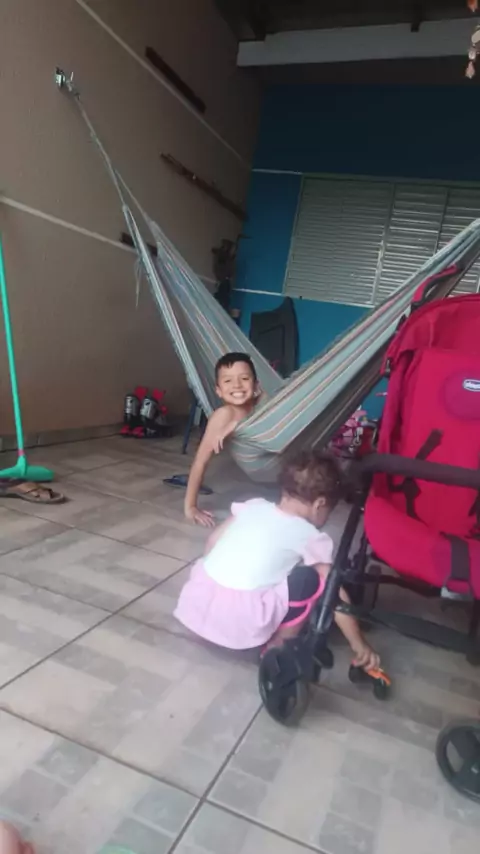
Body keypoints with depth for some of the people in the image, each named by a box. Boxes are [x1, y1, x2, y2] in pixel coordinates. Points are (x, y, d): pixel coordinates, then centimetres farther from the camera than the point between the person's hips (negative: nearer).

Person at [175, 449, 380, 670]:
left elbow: (213, 542, 18)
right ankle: (278, 646, 13)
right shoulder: (311, 537, 1)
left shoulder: (253, 505, 13)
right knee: (312, 578, 5)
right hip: (241, 622, -6)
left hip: (195, 602, 6)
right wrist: (359, 645, 8)